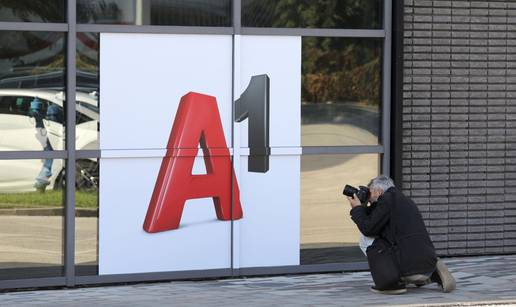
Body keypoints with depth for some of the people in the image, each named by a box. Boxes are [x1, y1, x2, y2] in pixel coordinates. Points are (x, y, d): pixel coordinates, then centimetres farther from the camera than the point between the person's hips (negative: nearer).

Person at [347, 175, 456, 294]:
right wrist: (362, 208, 24)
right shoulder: (404, 200, 22)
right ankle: (435, 274, 12)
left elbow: (368, 229, -6)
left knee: (368, 240, 7)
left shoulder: (387, 199, -5)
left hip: (409, 267, -8)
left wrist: (357, 208, 8)